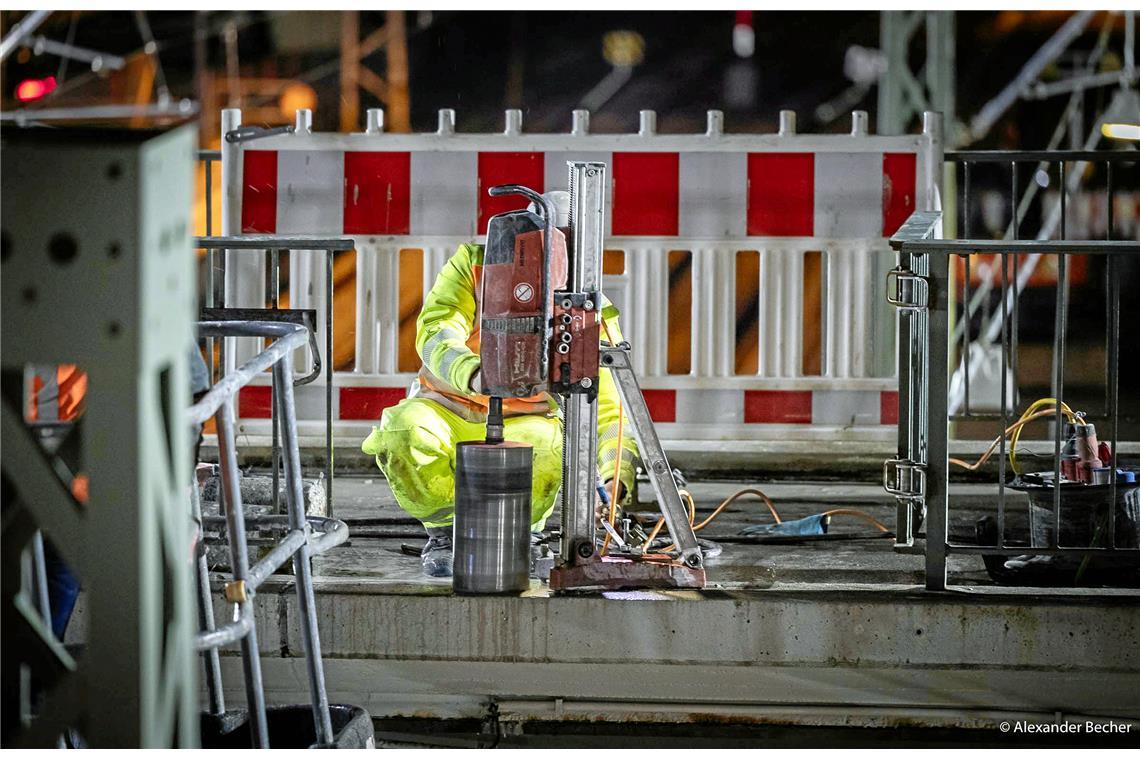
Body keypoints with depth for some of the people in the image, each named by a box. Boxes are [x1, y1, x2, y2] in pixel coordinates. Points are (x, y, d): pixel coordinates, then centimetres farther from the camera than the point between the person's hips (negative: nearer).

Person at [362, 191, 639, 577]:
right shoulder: (474, 263, -12)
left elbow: (611, 404, -16)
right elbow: (434, 332, -27)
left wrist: (614, 480, -35)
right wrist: (474, 374, -51)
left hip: (520, 425, 0)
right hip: (445, 410, 0)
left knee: (552, 447, -37)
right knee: (406, 429, -36)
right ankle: (444, 531, -8)